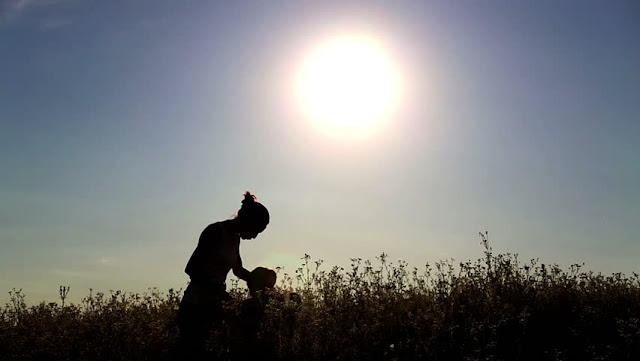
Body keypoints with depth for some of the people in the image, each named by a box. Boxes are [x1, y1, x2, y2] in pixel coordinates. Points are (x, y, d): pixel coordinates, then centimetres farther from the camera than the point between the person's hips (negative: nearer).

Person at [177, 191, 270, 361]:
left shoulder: (235, 238, 14)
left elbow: (238, 270, 27)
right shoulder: (216, 231, -12)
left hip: (213, 307, 8)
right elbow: (191, 268, -16)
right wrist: (217, 291, -21)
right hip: (196, 306, -8)